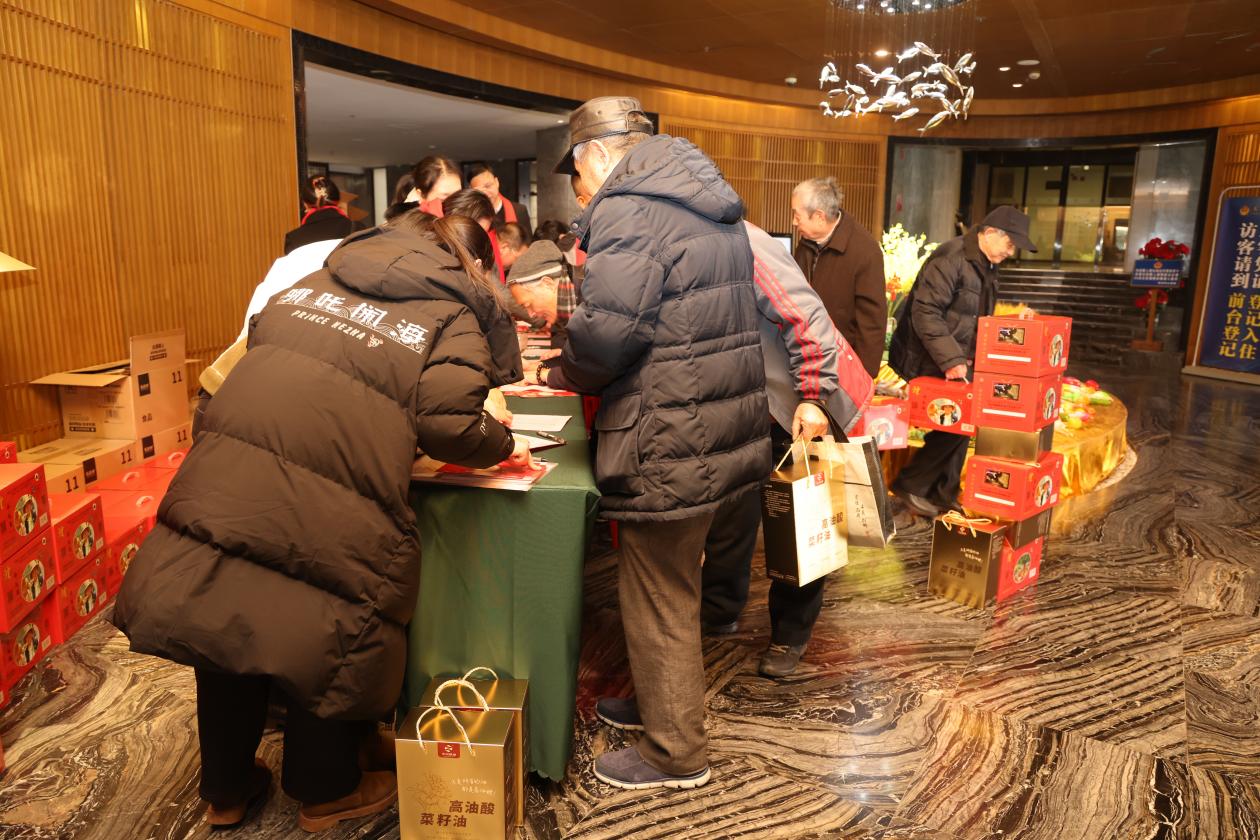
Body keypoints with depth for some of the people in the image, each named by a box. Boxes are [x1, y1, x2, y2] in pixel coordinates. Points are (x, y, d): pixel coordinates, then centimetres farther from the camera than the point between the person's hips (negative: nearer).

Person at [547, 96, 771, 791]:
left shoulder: (628, 207, -15)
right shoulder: (706, 205, 16)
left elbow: (606, 332, -24)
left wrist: (564, 374, -2)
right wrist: (582, 369, 14)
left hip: (669, 443, -10)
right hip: (723, 426, 10)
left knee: (657, 601, 7)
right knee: (671, 587, 24)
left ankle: (675, 754, 24)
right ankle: (658, 703, 43)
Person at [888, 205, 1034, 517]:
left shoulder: (986, 267, 13)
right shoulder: (951, 258, -18)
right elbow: (925, 312, -25)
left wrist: (966, 359, 6)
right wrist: (951, 360, -27)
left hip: (955, 362, 10)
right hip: (929, 363, -10)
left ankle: (945, 492, 24)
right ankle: (911, 485, 4)